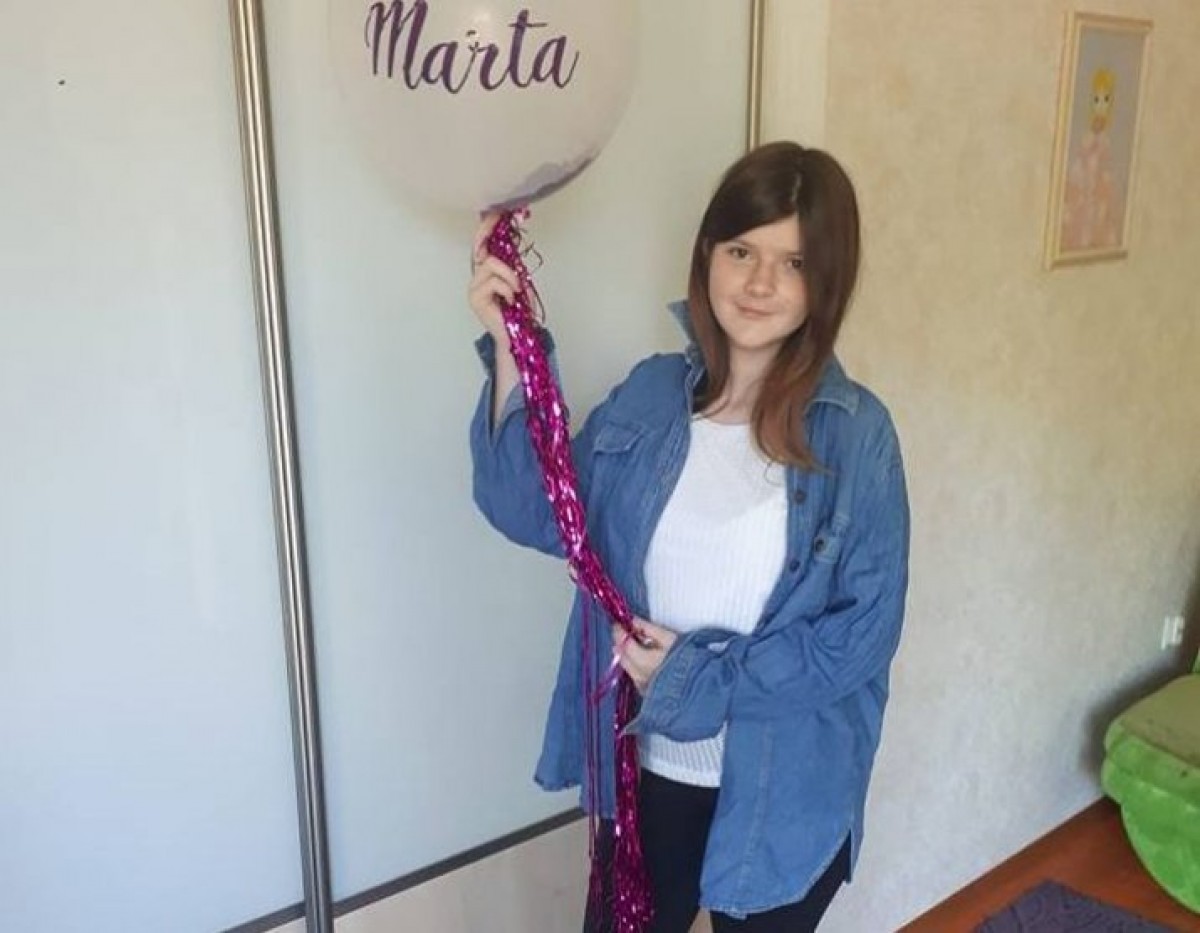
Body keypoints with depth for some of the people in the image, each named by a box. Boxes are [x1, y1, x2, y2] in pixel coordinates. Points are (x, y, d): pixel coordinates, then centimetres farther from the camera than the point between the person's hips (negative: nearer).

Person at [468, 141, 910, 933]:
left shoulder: (856, 432, -14)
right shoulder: (651, 394, -4)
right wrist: (510, 349, -19)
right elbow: (536, 511, -10)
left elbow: (867, 627, -15)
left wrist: (704, 677, -20)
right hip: (651, 763, 3)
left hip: (787, 786, -2)